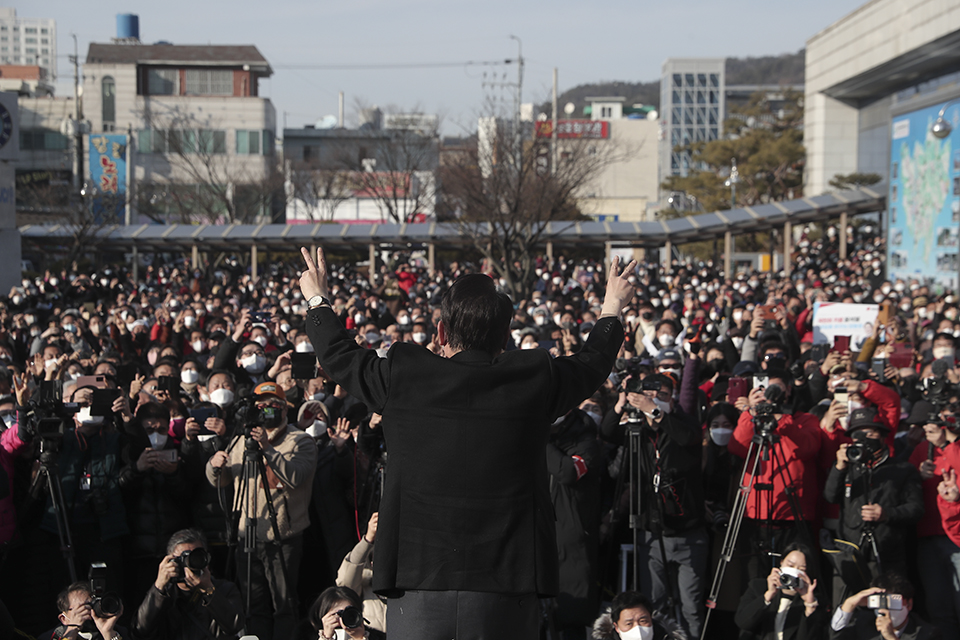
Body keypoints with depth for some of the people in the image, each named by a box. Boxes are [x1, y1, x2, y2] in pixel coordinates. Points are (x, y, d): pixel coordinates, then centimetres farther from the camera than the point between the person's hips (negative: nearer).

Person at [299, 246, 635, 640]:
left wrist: (317, 301, 37)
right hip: (505, 591, 0)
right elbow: (591, 364, 20)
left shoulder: (402, 377, -2)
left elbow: (339, 356, 17)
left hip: (417, 582, 0)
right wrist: (612, 309, 40)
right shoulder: (535, 380, -1)